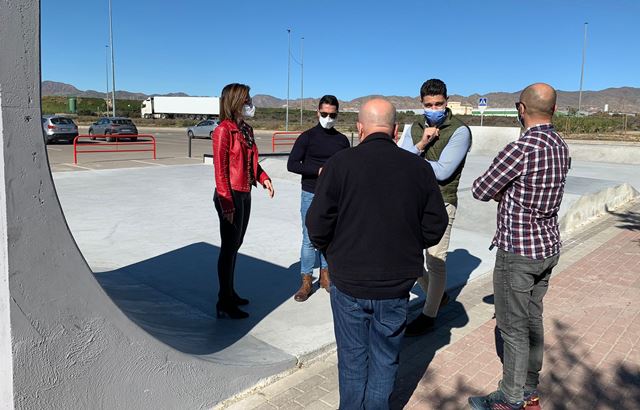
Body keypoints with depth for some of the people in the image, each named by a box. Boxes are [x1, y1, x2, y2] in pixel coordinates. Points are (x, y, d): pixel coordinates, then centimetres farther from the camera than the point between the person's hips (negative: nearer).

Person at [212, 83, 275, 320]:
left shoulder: (246, 129, 11)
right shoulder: (224, 130, -14)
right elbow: (220, 169, -17)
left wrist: (263, 178, 1)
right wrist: (227, 204, -20)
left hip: (245, 194, 8)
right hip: (231, 196, -8)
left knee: (235, 245, 17)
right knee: (229, 247, 0)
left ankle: (229, 293, 32)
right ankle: (224, 304, 13)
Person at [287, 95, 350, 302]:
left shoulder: (342, 140, 9)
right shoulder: (307, 137, -1)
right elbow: (292, 164, -8)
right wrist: (319, 171, -16)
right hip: (311, 195, -3)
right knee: (310, 240, -1)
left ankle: (325, 274, 26)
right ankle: (306, 282, 9)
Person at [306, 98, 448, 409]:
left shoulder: (340, 163, -13)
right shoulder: (419, 168, -6)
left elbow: (317, 225, -13)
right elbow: (435, 226, 0)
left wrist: (333, 254, 7)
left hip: (348, 282, -1)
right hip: (396, 284, 2)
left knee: (352, 359, 18)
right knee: (384, 360, 19)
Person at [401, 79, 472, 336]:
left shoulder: (459, 131, -11)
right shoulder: (415, 128, 7)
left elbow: (442, 171, -19)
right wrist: (420, 145, -19)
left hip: (440, 204, -6)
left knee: (435, 262, 3)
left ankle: (429, 316, 20)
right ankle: (436, 295, 37)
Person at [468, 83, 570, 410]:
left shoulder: (521, 149, -22)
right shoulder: (561, 147, 5)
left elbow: (480, 191, -14)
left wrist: (499, 191, 5)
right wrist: (505, 193, 0)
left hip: (518, 251, -8)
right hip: (549, 247, 8)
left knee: (512, 327, 5)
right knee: (532, 320, 18)